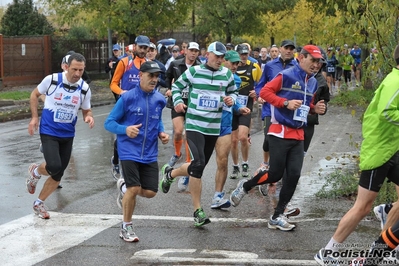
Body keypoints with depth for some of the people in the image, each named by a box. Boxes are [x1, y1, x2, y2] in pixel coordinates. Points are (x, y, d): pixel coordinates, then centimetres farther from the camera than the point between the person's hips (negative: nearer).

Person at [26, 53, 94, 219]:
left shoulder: (85, 89, -5)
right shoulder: (52, 80, -13)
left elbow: (86, 110, 8)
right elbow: (35, 94, 4)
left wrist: (89, 117, -16)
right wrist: (34, 117, -1)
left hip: (67, 135, 4)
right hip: (48, 132, -4)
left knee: (58, 175, 7)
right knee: (54, 166, -23)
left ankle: (39, 204, 28)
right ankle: (35, 172, 13)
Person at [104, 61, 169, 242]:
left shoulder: (159, 99, 5)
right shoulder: (127, 98, -9)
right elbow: (109, 123, -4)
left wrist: (161, 133, 4)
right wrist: (125, 129, -23)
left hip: (150, 154, 5)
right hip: (129, 151, -5)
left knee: (150, 192, -1)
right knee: (134, 189, -14)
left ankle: (124, 186, 32)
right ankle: (126, 227, 9)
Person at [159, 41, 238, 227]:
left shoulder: (227, 74, 5)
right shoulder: (193, 71, -3)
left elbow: (233, 92, 19)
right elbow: (177, 86, 9)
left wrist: (231, 99, -3)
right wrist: (177, 101, -9)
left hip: (213, 127, 5)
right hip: (194, 125, -5)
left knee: (199, 166, 9)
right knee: (198, 163, -19)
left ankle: (170, 173, 37)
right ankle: (197, 210, -9)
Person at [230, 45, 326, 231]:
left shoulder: (313, 82, 12)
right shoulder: (286, 75, -10)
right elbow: (265, 91, -12)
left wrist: (315, 109, 3)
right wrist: (286, 103, -22)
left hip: (298, 136, 7)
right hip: (280, 133, -6)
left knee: (294, 175, -1)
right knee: (275, 174, -5)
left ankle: (277, 216, 8)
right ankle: (244, 186, 24)